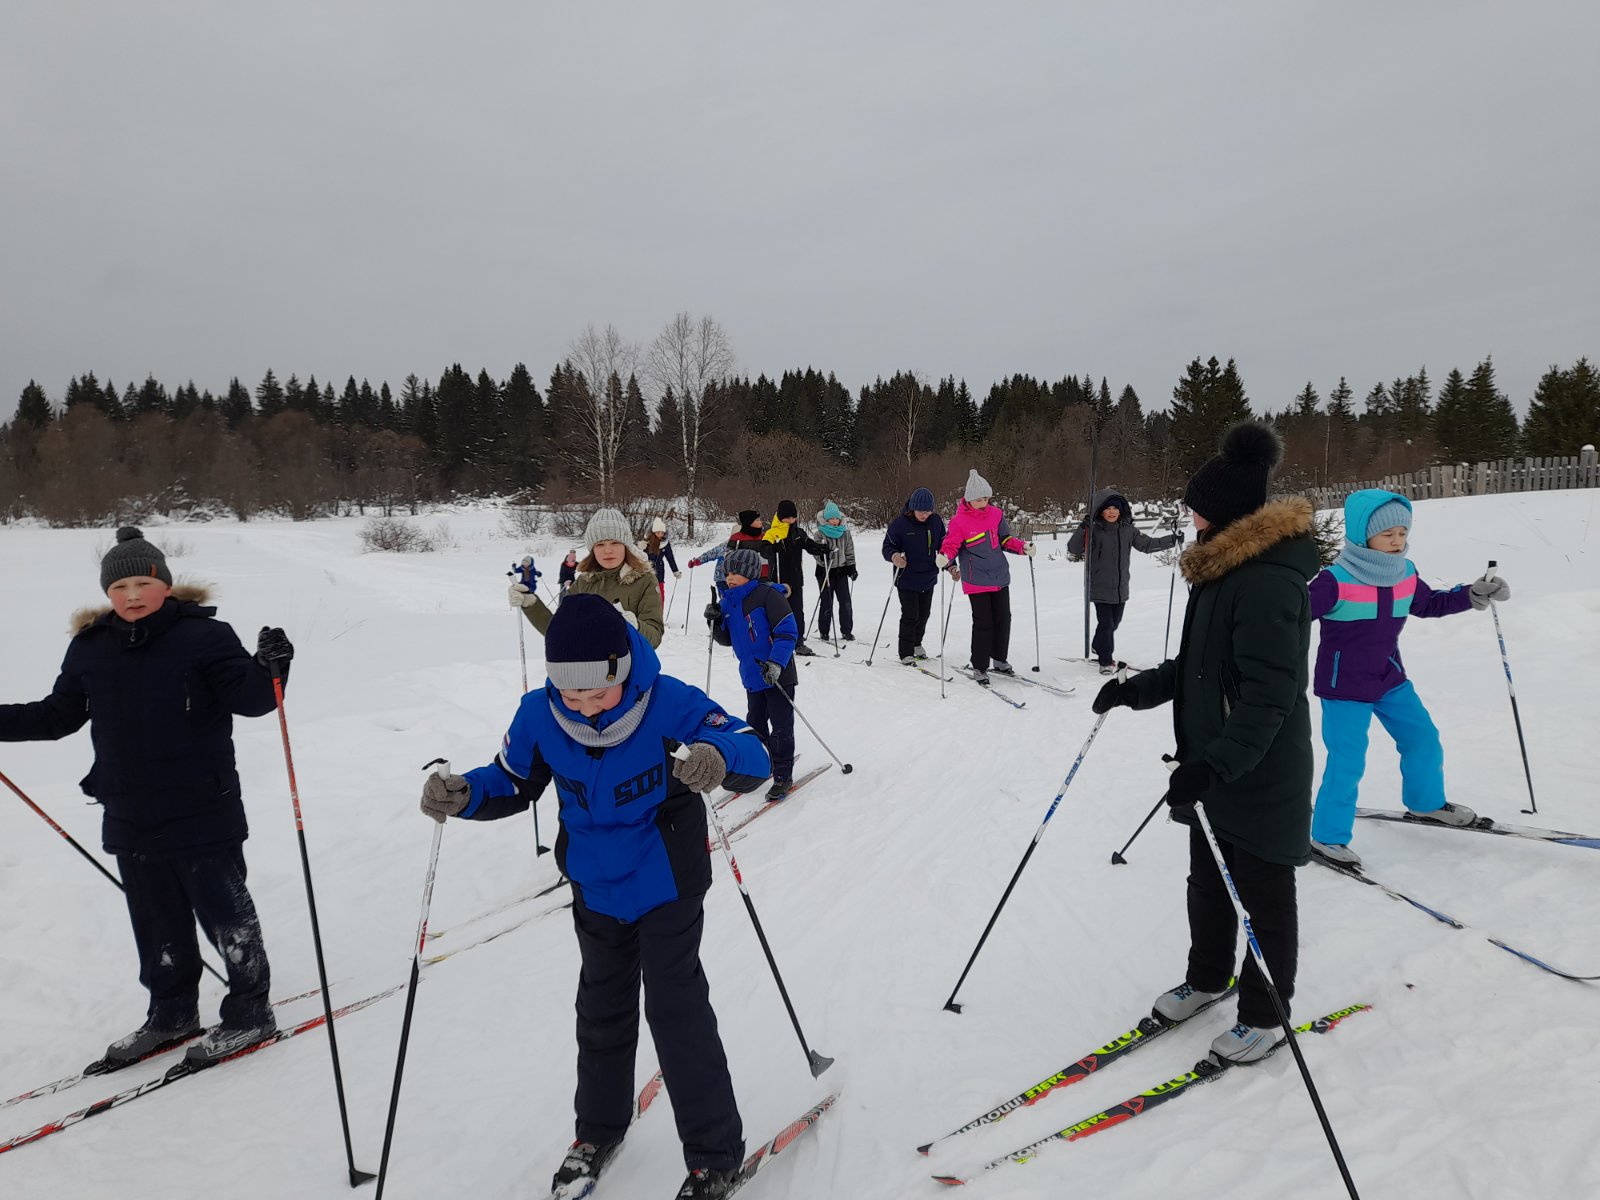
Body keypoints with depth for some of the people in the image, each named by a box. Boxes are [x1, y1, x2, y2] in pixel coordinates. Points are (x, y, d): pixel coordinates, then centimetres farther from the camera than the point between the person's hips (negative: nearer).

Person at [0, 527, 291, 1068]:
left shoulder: (204, 635, -10)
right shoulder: (90, 647, 6)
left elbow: (249, 698, -17)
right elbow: (59, 715, 16)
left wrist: (269, 669, -37)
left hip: (202, 813, -5)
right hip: (130, 818, 5)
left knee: (224, 912, 4)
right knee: (156, 921, 18)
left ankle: (250, 1012, 19)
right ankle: (171, 1014, 35)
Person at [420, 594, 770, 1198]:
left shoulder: (668, 703, -27)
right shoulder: (540, 714, -16)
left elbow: (754, 755, -28)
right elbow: (511, 781, -1)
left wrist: (719, 758, -51)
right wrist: (463, 794, -22)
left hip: (667, 887, -4)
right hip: (597, 892, 5)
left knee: (676, 1010, -1)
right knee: (602, 1008, 21)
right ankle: (598, 1129, 45)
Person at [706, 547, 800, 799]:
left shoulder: (768, 595, -16)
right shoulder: (728, 601, 6)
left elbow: (788, 632, -19)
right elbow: (727, 639, 15)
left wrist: (776, 663, -28)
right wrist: (715, 622, -5)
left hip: (778, 675, -7)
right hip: (752, 676, 7)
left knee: (781, 727, 1)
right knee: (755, 724, 18)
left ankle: (783, 776, 12)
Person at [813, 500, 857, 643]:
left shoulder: (845, 533, 6)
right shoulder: (820, 534, -7)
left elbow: (850, 551, 12)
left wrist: (852, 568, 8)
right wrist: (824, 555, -35)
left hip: (841, 571, 3)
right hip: (825, 572, -3)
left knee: (846, 602, -1)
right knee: (827, 603, 1)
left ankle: (846, 630, 9)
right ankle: (824, 631, 14)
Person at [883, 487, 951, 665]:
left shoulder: (936, 521, -3)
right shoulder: (899, 523, -16)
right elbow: (887, 546, -11)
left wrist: (950, 565, -5)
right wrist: (893, 556, -33)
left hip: (929, 578, 5)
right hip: (907, 580, -5)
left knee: (923, 615, 18)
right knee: (910, 617, -6)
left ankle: (916, 644, 40)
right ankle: (906, 654, 6)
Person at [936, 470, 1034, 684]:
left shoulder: (996, 513, 4)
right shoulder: (959, 521, -11)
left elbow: (1004, 539, 14)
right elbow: (951, 545, -7)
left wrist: (1023, 546, -2)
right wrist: (944, 558, -28)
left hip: (1000, 577, 6)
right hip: (977, 581, -5)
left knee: (1003, 619, 13)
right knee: (983, 624, -4)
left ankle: (999, 659, 31)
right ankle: (979, 667, 9)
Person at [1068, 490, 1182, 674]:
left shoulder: (1128, 530, 3)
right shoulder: (1093, 530, -10)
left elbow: (1147, 544, 12)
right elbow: (1072, 551, -15)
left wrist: (1173, 539, 8)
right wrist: (1082, 530, -30)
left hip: (1120, 587, 5)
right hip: (1100, 587, -5)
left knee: (1114, 622, 18)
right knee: (1106, 623, -6)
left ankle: (1099, 647, 43)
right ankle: (1106, 661, 9)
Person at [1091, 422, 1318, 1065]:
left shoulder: (1267, 581, -24)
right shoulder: (1223, 570, 9)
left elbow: (1269, 694, -28)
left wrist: (1217, 763, -33)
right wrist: (1137, 688, 10)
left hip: (1260, 774, -9)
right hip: (1210, 764, 9)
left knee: (1263, 895, 8)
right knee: (1207, 881, 22)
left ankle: (1265, 1014, 25)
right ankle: (1206, 978, 40)